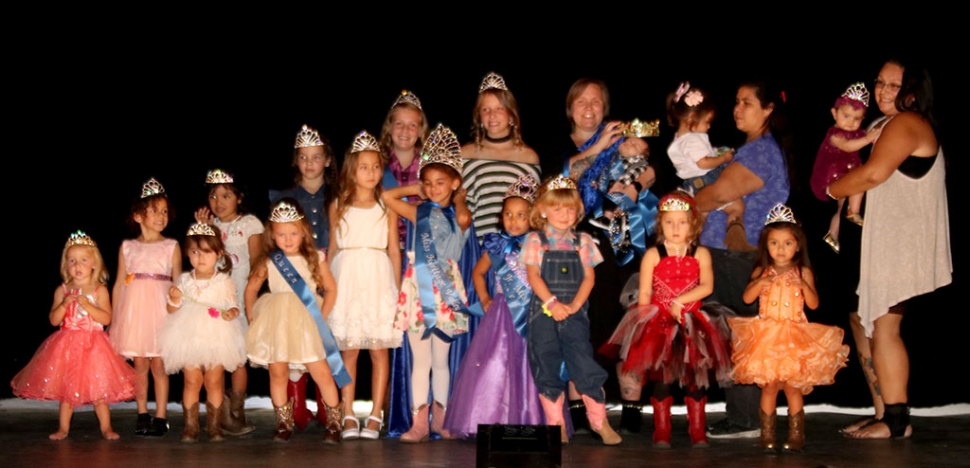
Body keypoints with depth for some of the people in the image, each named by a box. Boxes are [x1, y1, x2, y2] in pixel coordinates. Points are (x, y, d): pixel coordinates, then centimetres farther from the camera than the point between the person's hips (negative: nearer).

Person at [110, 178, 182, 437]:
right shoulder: (127, 247, 8)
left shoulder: (171, 246, 4)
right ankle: (142, 414, 14)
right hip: (133, 309, 2)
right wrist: (113, 319, 7)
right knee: (139, 364, 4)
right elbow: (119, 283, 10)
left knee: (158, 364, -2)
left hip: (160, 309, -2)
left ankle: (160, 417, 4)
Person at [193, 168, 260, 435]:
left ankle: (236, 414, 2)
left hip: (238, 298, -3)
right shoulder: (209, 224, 13)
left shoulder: (249, 224, 3)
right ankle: (219, 415, 5)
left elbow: (255, 264, 1)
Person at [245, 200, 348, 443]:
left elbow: (330, 288, 6)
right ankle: (283, 423, 16)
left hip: (308, 325, -1)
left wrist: (321, 318, -1)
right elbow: (251, 288, 13)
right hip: (277, 324, 1)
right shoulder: (268, 262, 2)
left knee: (322, 374, -6)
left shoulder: (315, 259, 0)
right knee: (278, 373, 3)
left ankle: (333, 423, 6)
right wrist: (252, 318, 6)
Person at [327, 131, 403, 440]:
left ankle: (375, 416, 6)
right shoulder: (338, 206, 8)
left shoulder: (387, 207, 6)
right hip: (346, 281, 0)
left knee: (379, 350, 0)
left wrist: (397, 289, 2)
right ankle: (348, 416, 7)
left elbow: (394, 251, 7)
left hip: (378, 280, 0)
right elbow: (332, 248, 12)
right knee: (348, 350, 1)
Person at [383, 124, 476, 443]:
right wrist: (418, 189, 9)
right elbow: (387, 196, 2)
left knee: (441, 360, 7)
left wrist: (457, 198, 0)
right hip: (418, 288, 1)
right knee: (421, 360, 0)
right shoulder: (420, 213, 9)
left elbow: (464, 218, -19)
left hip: (446, 290, -1)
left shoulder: (458, 215, 5)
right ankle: (419, 423, 0)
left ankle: (439, 419, 16)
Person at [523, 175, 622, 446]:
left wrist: (574, 305, -11)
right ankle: (556, 424, 13)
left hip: (574, 312, 0)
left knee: (584, 365, -5)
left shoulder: (582, 241, 9)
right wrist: (552, 303, -18)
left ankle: (599, 421, 7)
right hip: (543, 312, 0)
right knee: (546, 369, 3)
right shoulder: (536, 240, 3)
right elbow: (533, 275, -6)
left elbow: (589, 277, 4)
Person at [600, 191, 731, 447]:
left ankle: (698, 433, 11)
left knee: (696, 377, 2)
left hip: (691, 323, 1)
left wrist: (679, 301, -19)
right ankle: (661, 434, 10)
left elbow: (707, 287, -12)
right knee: (661, 378, 1)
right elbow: (644, 295, -1)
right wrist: (646, 321, -8)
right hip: (659, 322, -1)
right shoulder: (653, 255, -1)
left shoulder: (700, 254, 1)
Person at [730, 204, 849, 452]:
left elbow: (814, 304, -4)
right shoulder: (761, 272, 4)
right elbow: (747, 298, -6)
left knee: (792, 385, -1)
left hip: (795, 335, -1)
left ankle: (796, 434, 8)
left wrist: (804, 286, -21)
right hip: (766, 335, 1)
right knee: (769, 385, 1)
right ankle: (767, 435, 9)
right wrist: (761, 283, -22)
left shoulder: (803, 272, 2)